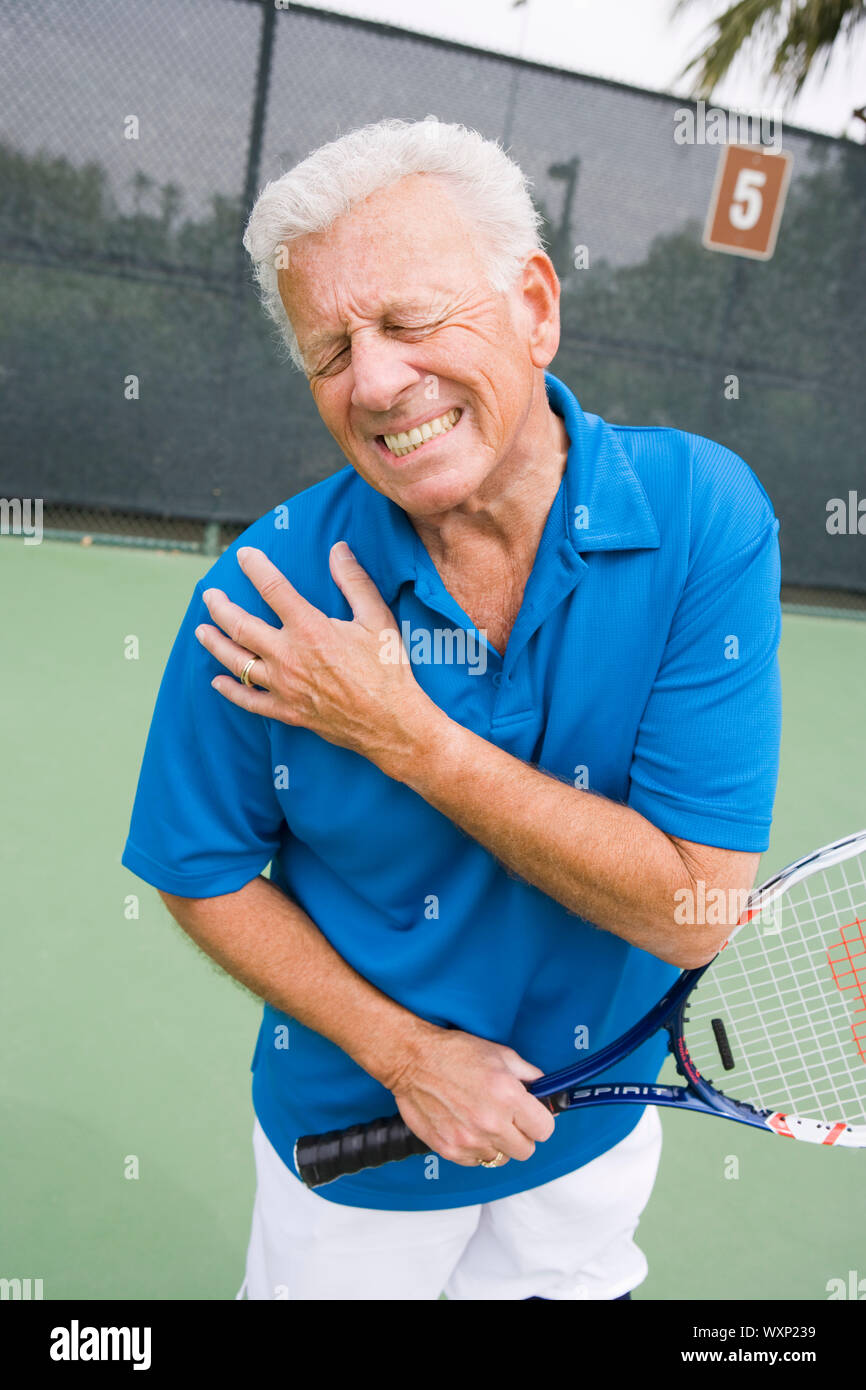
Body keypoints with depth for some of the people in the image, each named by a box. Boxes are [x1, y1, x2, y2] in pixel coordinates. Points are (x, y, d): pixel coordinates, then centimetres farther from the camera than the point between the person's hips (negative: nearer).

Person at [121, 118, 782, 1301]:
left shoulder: (703, 515, -22)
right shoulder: (265, 596, -23)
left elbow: (693, 911, -25)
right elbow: (205, 877, -9)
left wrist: (403, 732, -30)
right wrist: (404, 1051, -18)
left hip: (595, 1127, 2)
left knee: (582, 1277, 28)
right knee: (329, 1279, 25)